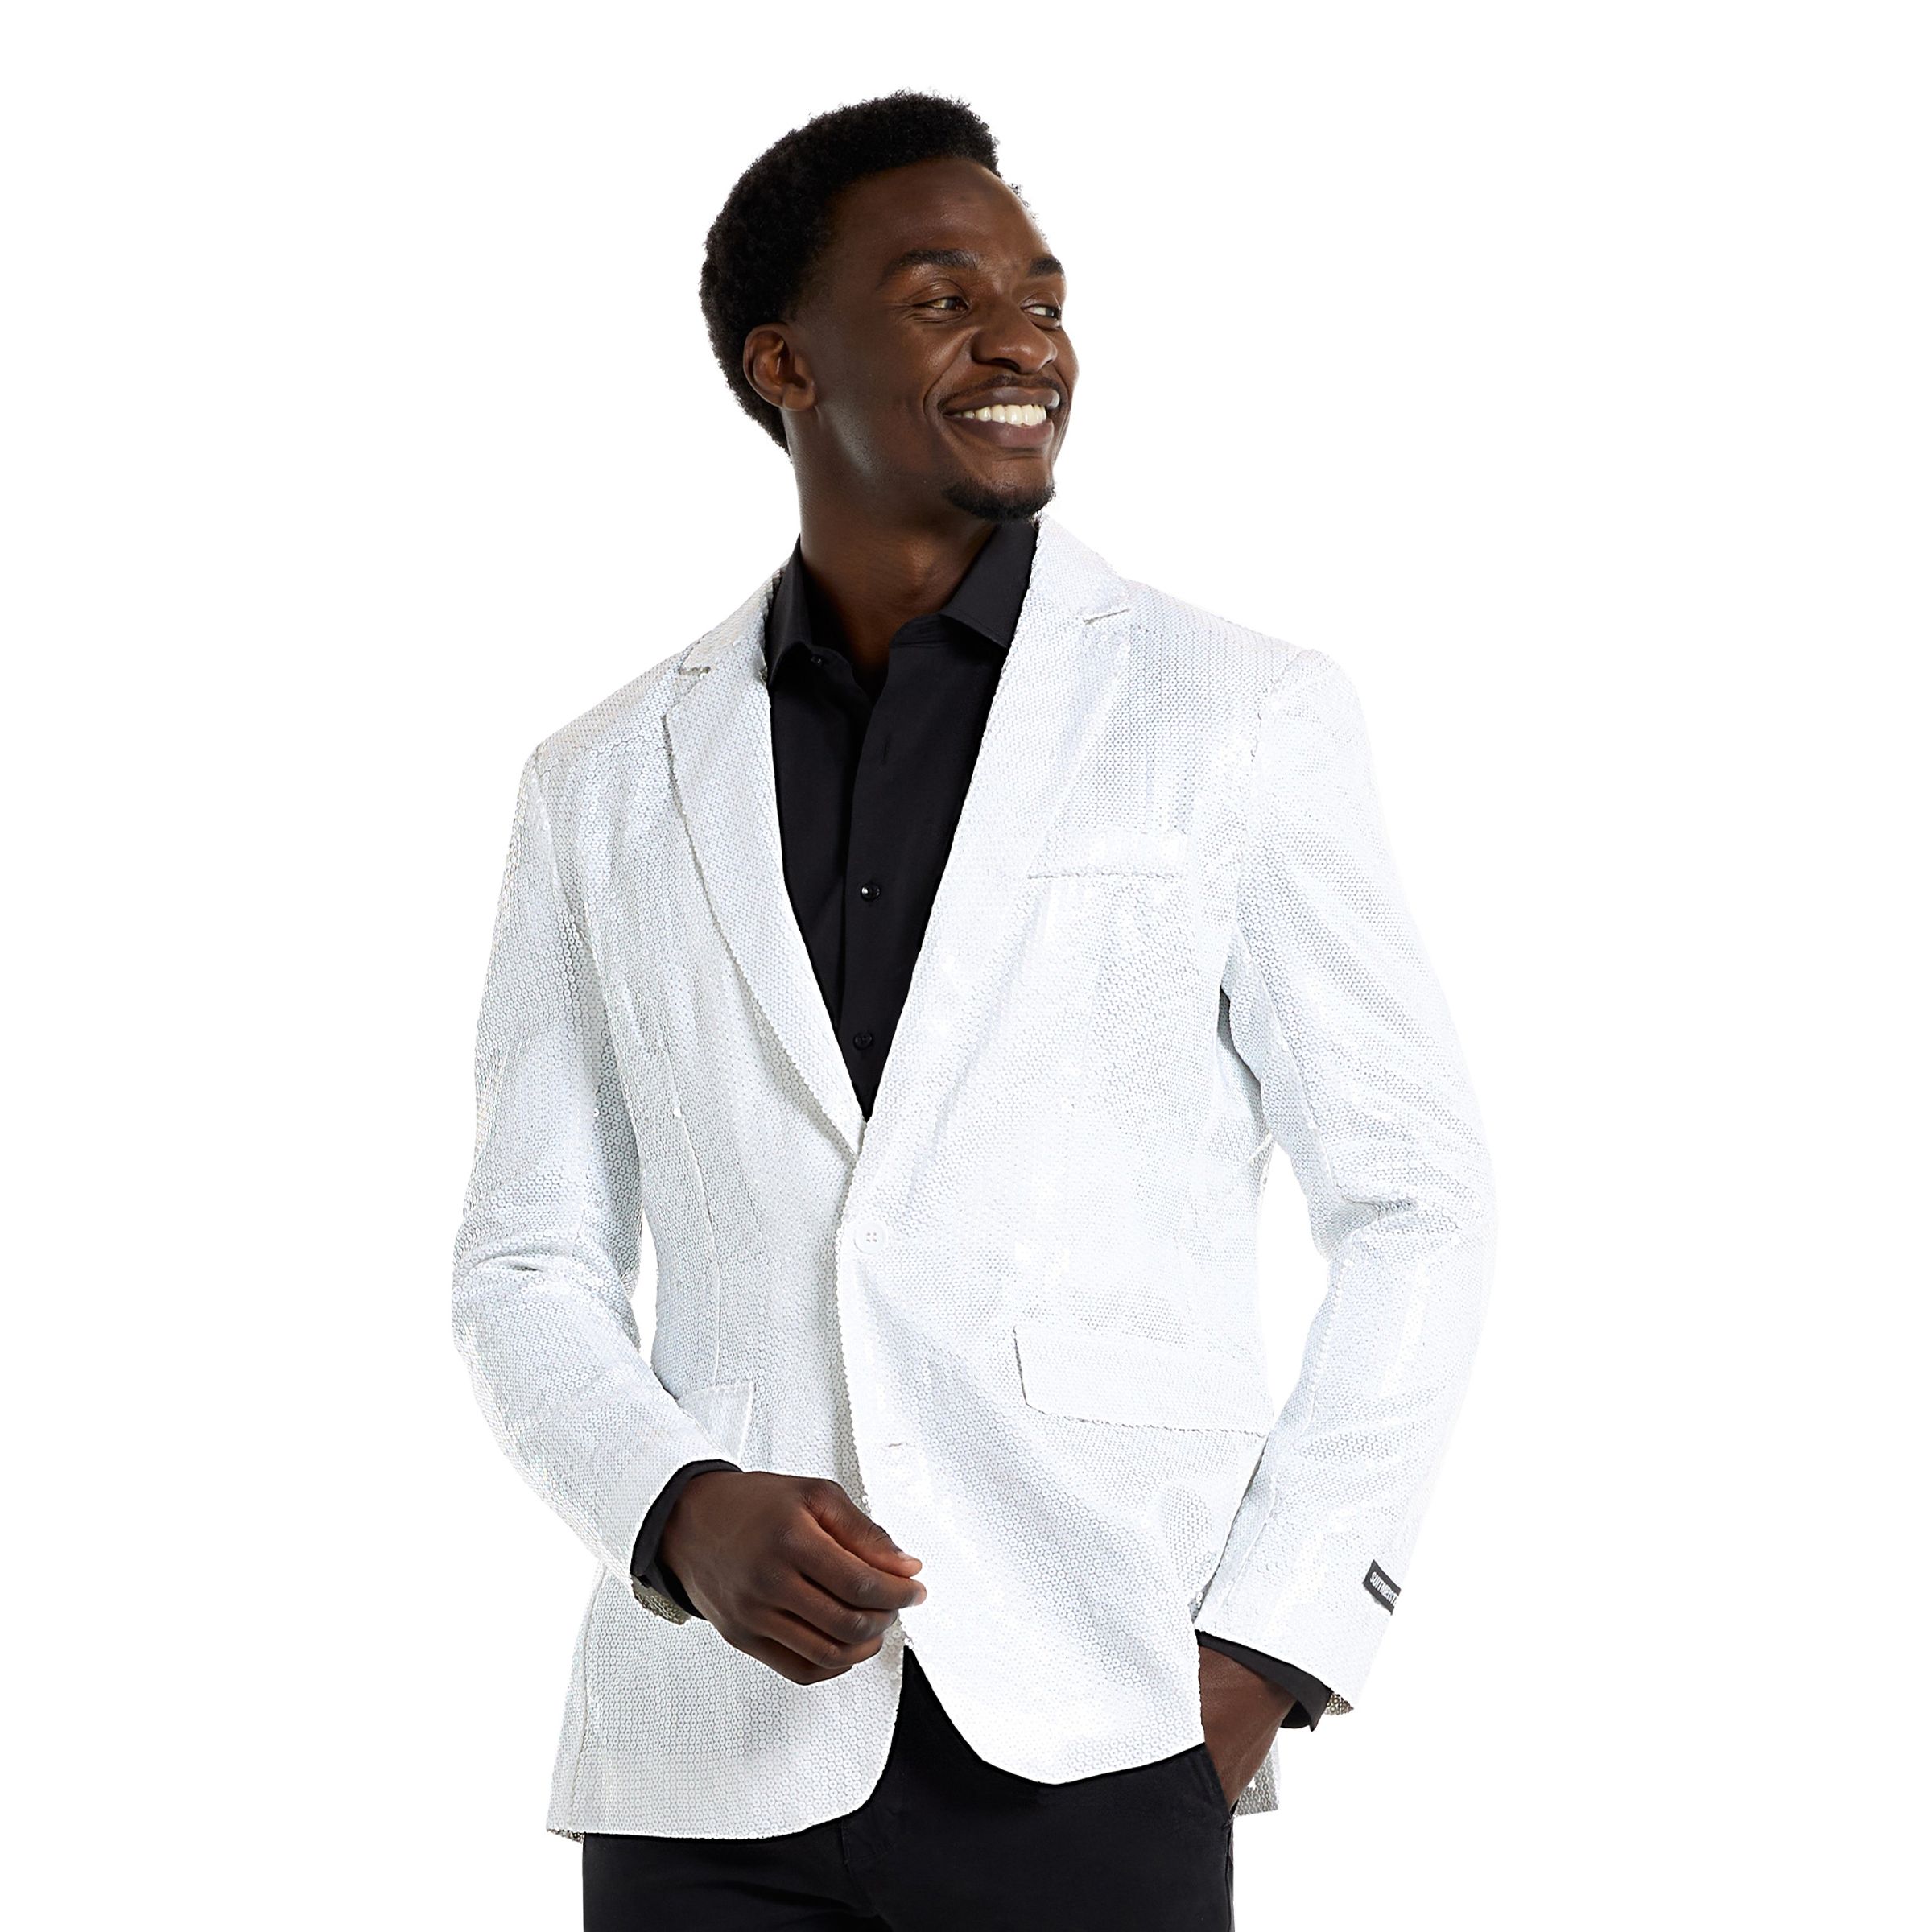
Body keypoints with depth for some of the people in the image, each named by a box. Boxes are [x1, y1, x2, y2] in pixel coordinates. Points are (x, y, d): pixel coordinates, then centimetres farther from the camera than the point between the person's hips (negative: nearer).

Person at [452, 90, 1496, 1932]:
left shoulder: (1240, 715, 5)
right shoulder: (607, 785, 11)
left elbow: (1412, 1202, 5)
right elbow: (528, 1265, 12)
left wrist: (1268, 1643, -4)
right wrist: (685, 1514, -8)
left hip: (1090, 1738, -2)